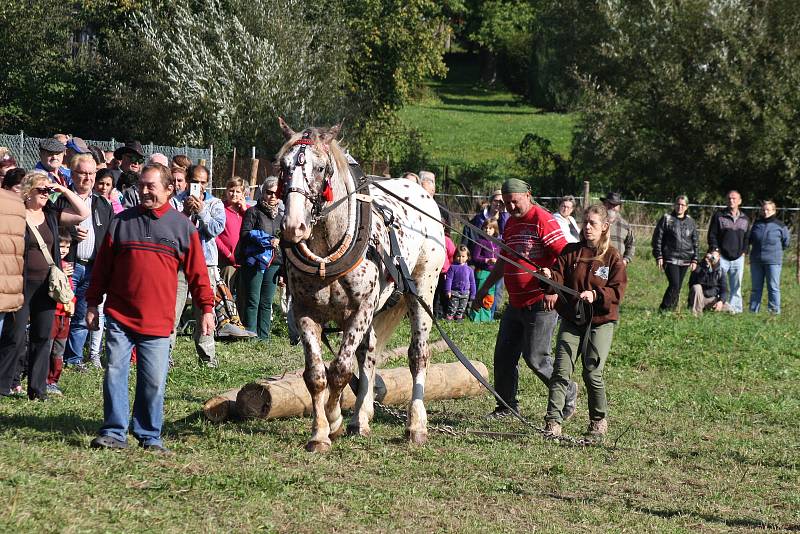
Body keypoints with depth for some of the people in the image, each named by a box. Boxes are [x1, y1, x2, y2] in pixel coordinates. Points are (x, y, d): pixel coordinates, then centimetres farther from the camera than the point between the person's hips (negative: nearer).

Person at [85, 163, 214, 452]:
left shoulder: (182, 226, 5)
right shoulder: (122, 221, 6)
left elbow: (197, 272, 6)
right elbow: (102, 265, 10)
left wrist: (206, 309, 2)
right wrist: (92, 303, 8)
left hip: (158, 320, -1)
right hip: (119, 316, 1)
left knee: (154, 381, 0)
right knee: (115, 373, -2)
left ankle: (149, 436, 11)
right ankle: (114, 433, 5)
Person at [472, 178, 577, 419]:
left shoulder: (543, 220, -12)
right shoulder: (511, 223, 15)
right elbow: (503, 263, 26)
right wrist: (484, 289, 27)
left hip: (540, 304, -9)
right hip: (515, 304, 9)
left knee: (536, 358, -6)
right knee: (503, 355, 8)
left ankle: (568, 394, 14)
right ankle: (506, 405, 19)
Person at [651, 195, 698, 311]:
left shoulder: (690, 222, 12)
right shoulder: (667, 219, 0)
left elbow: (695, 242, 16)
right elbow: (657, 238, 0)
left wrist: (694, 260, 9)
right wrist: (659, 257, -6)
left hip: (685, 260, 4)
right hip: (670, 258, -4)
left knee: (678, 287, 5)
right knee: (674, 285, -15)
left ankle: (672, 309, 13)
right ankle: (664, 308, -7)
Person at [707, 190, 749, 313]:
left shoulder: (745, 219, 14)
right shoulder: (718, 216, 4)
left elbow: (747, 238, 18)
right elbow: (712, 235, 2)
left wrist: (744, 251, 5)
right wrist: (715, 250, -8)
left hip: (738, 257, 3)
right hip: (722, 257, -3)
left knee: (736, 286, 4)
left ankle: (735, 307, 7)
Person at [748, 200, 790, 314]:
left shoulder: (780, 226, -3)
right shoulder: (756, 224, 8)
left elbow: (786, 242, 8)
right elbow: (750, 239, 22)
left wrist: (776, 250, 8)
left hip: (773, 261, -4)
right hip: (756, 261, 4)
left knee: (773, 287, -2)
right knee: (756, 287, 10)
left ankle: (774, 310, 3)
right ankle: (753, 311, 16)